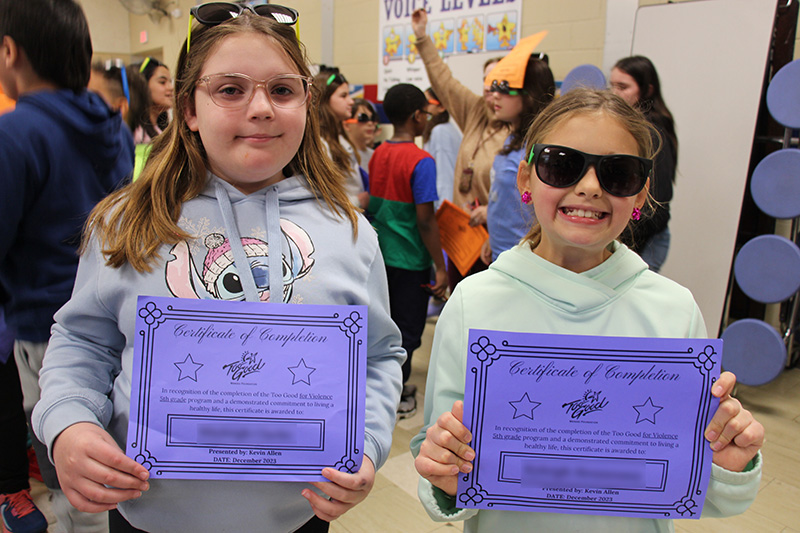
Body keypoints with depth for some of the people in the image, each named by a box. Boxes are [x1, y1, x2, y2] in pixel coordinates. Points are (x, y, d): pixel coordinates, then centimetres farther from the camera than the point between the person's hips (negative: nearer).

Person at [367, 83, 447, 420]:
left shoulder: (378, 154, 4)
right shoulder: (421, 161, -17)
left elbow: (372, 206, 10)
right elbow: (425, 221, -19)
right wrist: (440, 267, -13)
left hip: (380, 254, 7)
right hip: (409, 260, -7)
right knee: (408, 328, 7)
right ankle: (398, 398, 18)